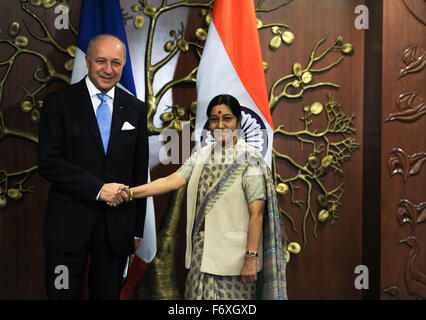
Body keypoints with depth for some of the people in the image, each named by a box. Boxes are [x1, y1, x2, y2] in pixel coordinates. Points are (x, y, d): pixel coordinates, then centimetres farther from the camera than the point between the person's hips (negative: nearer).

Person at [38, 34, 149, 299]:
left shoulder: (136, 109, 8)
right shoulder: (59, 103, -1)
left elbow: (140, 172, 11)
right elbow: (48, 163, -9)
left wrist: (137, 229, 10)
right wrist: (99, 189, -16)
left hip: (117, 226, 3)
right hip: (69, 224, -3)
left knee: (109, 294, 12)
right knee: (63, 293, 2)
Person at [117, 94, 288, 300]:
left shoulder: (250, 159, -9)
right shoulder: (202, 156, 9)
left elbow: (257, 213, -13)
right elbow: (173, 180, -2)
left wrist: (251, 259, -17)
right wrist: (130, 193, -15)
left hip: (232, 257, -5)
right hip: (201, 253, 5)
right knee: (199, 294, 11)